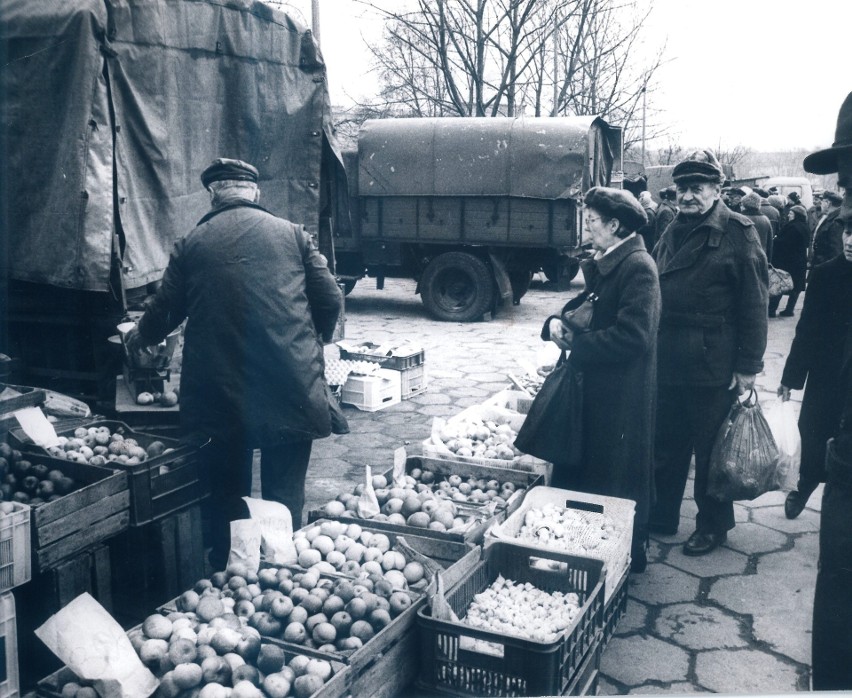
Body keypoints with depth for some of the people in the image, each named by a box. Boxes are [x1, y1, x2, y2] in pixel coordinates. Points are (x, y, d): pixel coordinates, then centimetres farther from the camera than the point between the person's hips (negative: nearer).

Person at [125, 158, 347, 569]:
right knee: (285, 497, 10)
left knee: (228, 494, 14)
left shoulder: (191, 244, 5)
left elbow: (165, 310, 12)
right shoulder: (292, 234, 4)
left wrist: (138, 339, 33)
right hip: (290, 391, 0)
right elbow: (330, 300, 2)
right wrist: (312, 342, 21)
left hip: (222, 394, 1)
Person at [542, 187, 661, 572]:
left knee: (617, 478, 4)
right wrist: (558, 320, -3)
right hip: (596, 386, 9)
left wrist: (577, 344, -17)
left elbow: (632, 335, -25)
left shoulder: (638, 266, -18)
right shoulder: (602, 262, 11)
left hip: (622, 395, -9)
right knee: (584, 465, 15)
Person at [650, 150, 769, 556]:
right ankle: (662, 516, 31)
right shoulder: (673, 233, 12)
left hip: (712, 366, -6)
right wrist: (654, 349, 13)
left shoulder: (737, 233, -8)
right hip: (668, 362, 6)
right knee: (667, 446, 16)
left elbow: (754, 305, -11)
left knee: (710, 450, 6)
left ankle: (713, 526, 22)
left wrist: (748, 365, -14)